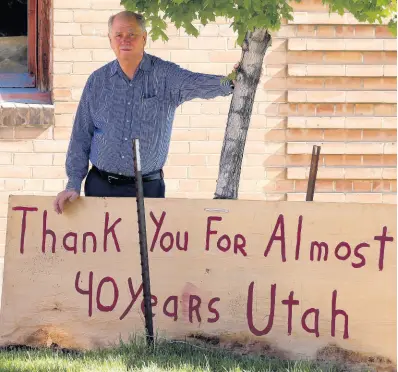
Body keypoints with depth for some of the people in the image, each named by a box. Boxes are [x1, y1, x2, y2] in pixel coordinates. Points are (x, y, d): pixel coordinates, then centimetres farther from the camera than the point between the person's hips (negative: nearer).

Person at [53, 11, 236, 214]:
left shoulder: (165, 75, -4)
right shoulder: (97, 81, 4)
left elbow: (197, 84, -25)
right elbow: (81, 135, 6)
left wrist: (229, 82, -47)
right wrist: (73, 184, 0)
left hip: (148, 188, -2)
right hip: (100, 186, 2)